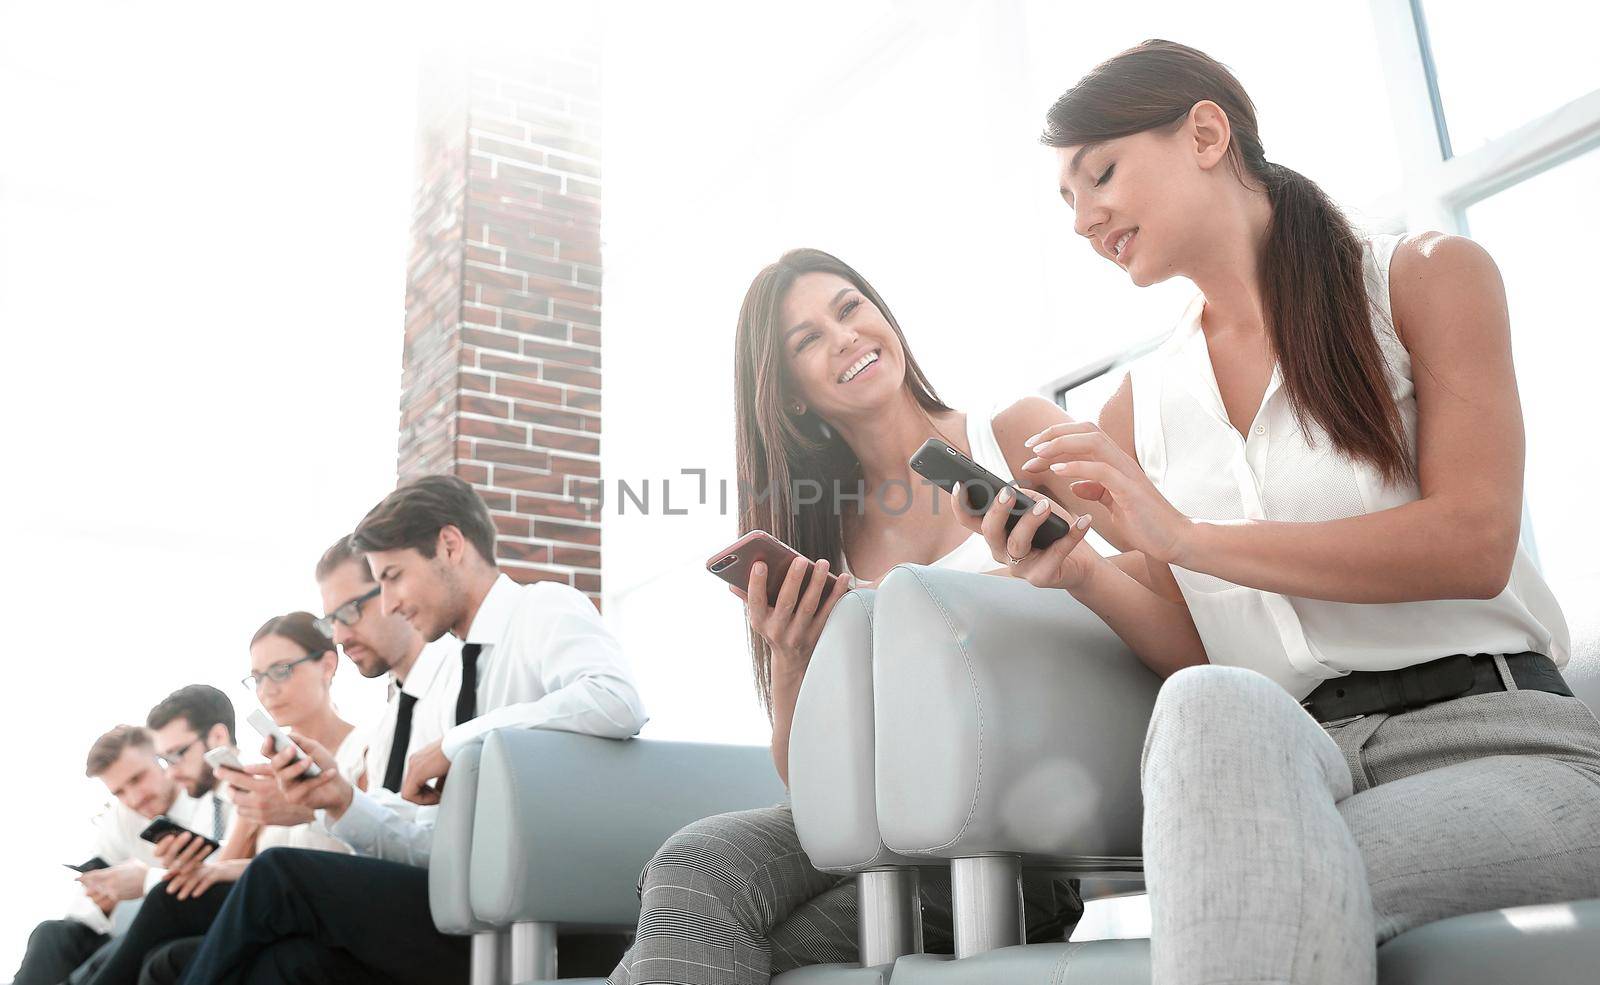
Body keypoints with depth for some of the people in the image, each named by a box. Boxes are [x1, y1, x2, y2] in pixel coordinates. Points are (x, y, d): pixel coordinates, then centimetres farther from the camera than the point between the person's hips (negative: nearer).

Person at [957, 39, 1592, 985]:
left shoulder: (1429, 276, 6)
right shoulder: (1138, 409, 15)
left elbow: (1474, 544, -8)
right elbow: (1200, 660, 11)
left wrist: (1186, 536, -11)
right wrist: (1085, 575, -9)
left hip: (1496, 733, -3)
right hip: (1279, 762, 4)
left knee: (1275, 882, -36)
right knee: (1212, 707, -34)